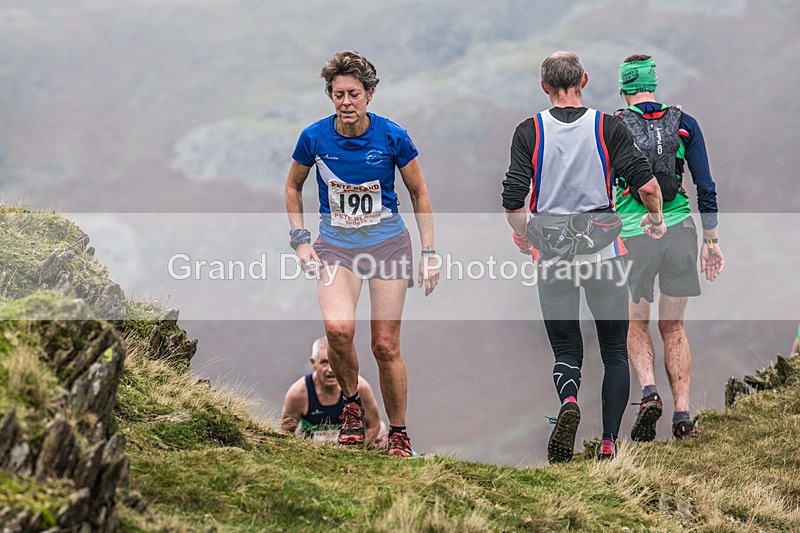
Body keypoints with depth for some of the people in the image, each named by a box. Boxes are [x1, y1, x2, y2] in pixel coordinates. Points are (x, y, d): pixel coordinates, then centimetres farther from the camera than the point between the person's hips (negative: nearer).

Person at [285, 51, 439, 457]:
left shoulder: (391, 136, -10)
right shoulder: (314, 137, -7)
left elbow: (419, 193, 2)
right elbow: (293, 187, 11)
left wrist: (430, 253, -1)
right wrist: (300, 240, 2)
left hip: (387, 243, 0)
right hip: (335, 246, 0)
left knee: (386, 345, -2)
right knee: (338, 327, -25)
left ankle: (398, 435, 15)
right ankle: (351, 402, 1)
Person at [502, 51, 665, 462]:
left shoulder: (530, 132, -2)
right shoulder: (608, 127, -4)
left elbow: (513, 200, -7)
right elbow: (646, 183, -10)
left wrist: (522, 237, 13)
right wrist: (655, 219, 10)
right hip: (604, 252, 0)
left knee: (566, 350, 10)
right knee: (615, 352, 11)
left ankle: (568, 401, -23)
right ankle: (609, 445, 3)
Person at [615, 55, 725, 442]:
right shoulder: (683, 124, 6)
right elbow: (706, 187, 4)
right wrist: (711, 241, 11)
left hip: (633, 236, -1)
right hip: (679, 232, 2)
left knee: (637, 325, 15)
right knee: (673, 328, 12)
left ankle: (648, 391, -11)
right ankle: (682, 416, 4)